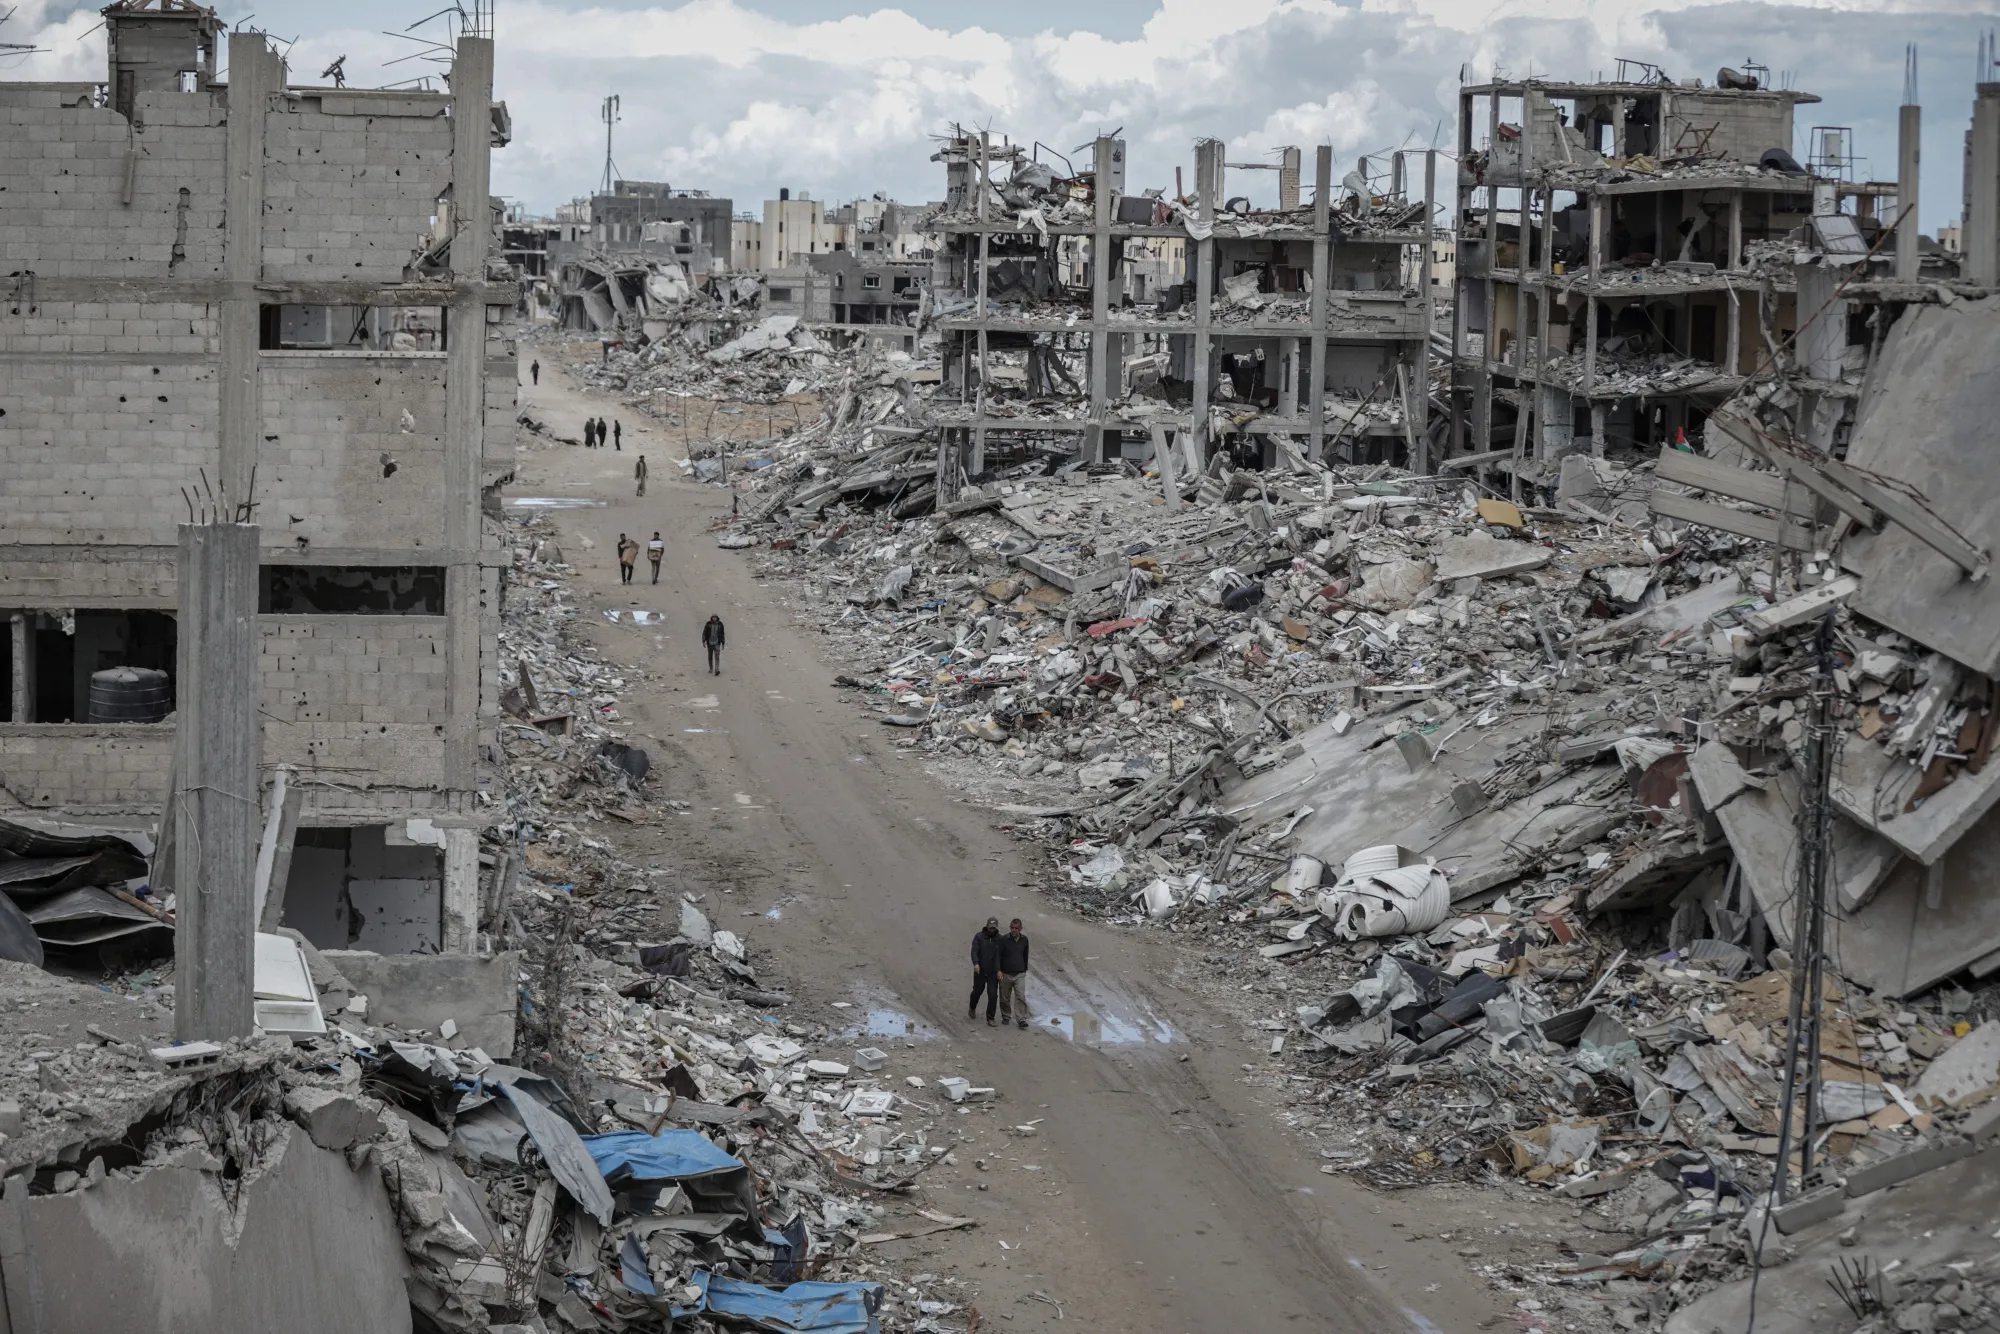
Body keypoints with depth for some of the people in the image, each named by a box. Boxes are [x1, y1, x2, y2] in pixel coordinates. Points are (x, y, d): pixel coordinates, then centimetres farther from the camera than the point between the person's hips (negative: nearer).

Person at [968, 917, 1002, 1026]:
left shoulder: (999, 939, -3)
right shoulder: (979, 936, -7)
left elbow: (1000, 955, -5)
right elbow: (974, 951, -17)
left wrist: (999, 970, -16)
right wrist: (976, 963, -34)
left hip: (993, 972, 0)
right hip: (980, 971, 0)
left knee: (993, 995, -7)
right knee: (977, 991, 17)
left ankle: (990, 1018, 2)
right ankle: (972, 1008, 47)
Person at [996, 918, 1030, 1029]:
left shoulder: (1024, 940, 3)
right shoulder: (1004, 940, -9)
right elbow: (998, 956, -6)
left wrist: (1025, 969, 19)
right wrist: (998, 971, -12)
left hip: (1020, 974, 1)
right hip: (1006, 974, -1)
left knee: (1021, 997, -9)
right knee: (1005, 998, 10)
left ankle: (1021, 1019, -9)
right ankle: (1006, 1016, 29)